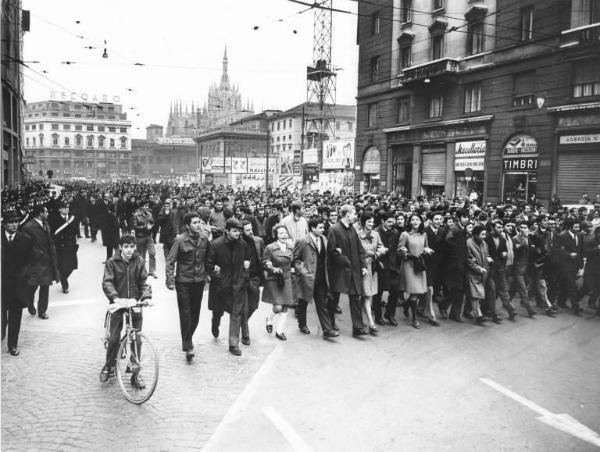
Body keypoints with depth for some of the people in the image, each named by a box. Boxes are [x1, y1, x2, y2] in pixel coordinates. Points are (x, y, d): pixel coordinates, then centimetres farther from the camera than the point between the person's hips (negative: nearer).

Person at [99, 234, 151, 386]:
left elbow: (144, 282, 0)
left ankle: (135, 373, 14)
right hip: (118, 304, -1)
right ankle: (109, 366, 26)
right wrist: (115, 297, -28)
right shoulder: (112, 262, -4)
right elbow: (107, 283, -12)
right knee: (114, 338, 1)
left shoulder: (139, 262, 1)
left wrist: (146, 296, -18)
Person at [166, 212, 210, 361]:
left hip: (199, 281, 4)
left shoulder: (205, 238, 0)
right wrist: (170, 280, -14)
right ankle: (188, 346, 4)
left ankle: (187, 340, 30)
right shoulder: (180, 240, -11)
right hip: (183, 282, -4)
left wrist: (207, 273, 8)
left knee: (195, 314, 11)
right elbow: (170, 260, -8)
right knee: (185, 314, -1)